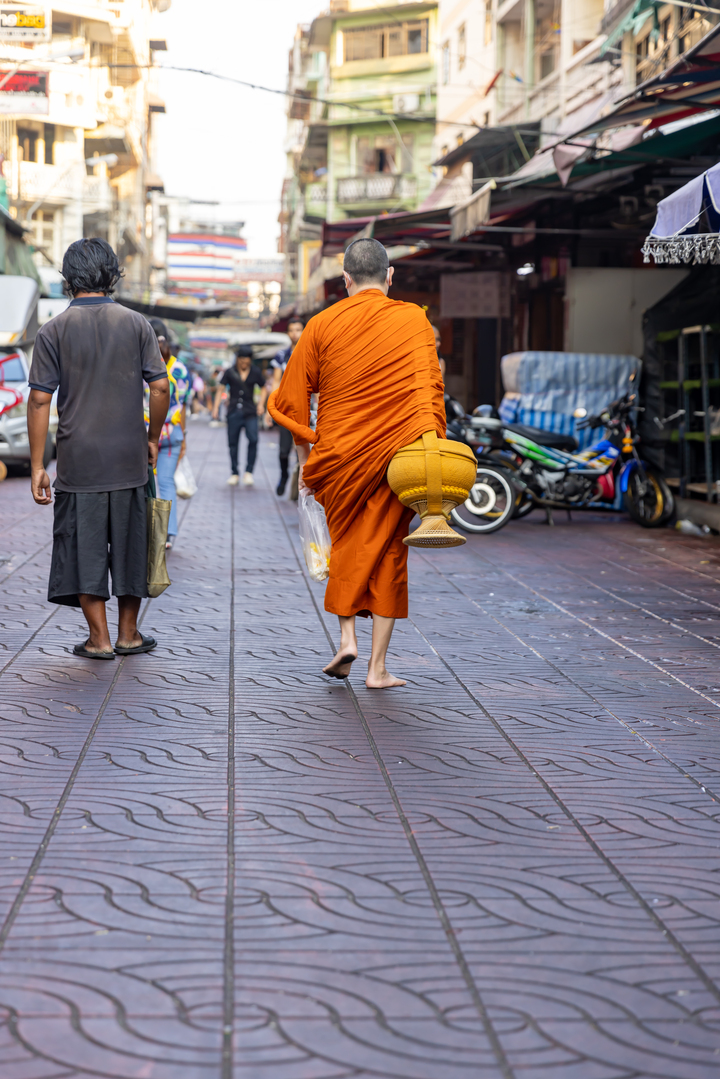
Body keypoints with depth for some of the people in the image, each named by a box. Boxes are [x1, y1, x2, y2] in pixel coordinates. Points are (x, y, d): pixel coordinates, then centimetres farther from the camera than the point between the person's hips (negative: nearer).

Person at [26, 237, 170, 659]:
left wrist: (37, 466, -1)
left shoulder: (54, 331, -3)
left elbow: (40, 400, -6)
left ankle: (99, 638, 8)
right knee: (129, 542, 12)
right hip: (129, 458, 1)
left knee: (84, 545, 6)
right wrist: (153, 438, 13)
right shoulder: (136, 324, 0)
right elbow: (161, 388, -3)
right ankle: (128, 634, 21)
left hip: (79, 459, -1)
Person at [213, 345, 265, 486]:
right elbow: (220, 389, 2)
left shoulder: (255, 372, 6)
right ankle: (234, 473, 12)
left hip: (250, 412, 0)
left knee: (253, 439, -17)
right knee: (233, 443, 2)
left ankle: (249, 471, -7)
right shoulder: (230, 372, 2)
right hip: (234, 412, 0)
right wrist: (216, 407, -7)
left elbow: (262, 388, 19)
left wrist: (261, 403, 5)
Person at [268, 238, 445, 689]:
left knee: (346, 546, 21)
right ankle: (378, 667, 6)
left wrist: (305, 454, 13)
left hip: (339, 454, 1)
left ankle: (347, 637, 6)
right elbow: (430, 389, -8)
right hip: (397, 456, -1)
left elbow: (293, 396, 4)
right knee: (388, 554, 6)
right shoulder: (414, 320, -1)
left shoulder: (322, 325, 2)